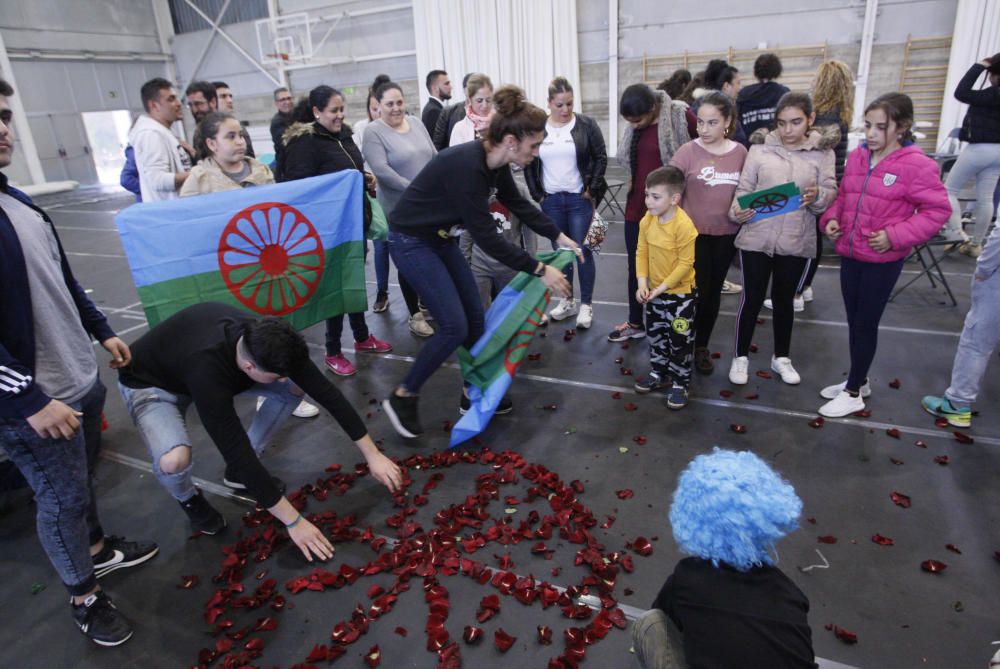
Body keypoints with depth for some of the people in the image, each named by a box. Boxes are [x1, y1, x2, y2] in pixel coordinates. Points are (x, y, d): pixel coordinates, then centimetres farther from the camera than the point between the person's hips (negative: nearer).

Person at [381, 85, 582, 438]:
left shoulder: (495, 163, -4)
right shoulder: (467, 166, -31)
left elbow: (518, 204, 13)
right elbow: (486, 237, -28)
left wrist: (559, 236, 12)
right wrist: (539, 270, -23)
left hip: (440, 237, 9)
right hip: (410, 241, -9)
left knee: (475, 317, 8)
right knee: (455, 327, -10)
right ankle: (403, 397, 8)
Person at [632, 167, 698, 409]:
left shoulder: (684, 226, -24)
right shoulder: (647, 221, -5)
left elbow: (685, 263, -21)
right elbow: (642, 252, 1)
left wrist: (662, 287, -20)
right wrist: (643, 283, -9)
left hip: (680, 293, -7)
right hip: (654, 291, 7)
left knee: (680, 341, 5)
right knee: (655, 334, 20)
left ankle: (680, 384, 20)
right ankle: (659, 373, 38)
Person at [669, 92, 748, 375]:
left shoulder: (740, 152, 0)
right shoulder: (688, 151, -9)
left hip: (727, 234, 3)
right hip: (694, 233, -3)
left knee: (714, 291, 12)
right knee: (695, 291, -1)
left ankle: (702, 345, 28)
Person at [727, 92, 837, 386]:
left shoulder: (822, 152, 1)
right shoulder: (760, 147, -2)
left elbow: (831, 193, -1)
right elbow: (744, 188, -3)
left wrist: (818, 196, -23)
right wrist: (737, 211, -22)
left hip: (797, 241, 2)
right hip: (756, 237, -1)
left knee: (784, 299, 15)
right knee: (752, 298, 6)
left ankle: (781, 357, 32)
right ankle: (740, 356, 22)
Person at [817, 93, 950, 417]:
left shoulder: (916, 165, -14)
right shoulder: (856, 156, 3)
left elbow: (938, 210, -11)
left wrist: (895, 235, -20)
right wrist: (831, 219, -3)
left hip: (883, 259, -6)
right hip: (849, 253, 6)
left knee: (866, 323, 3)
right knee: (854, 320, 16)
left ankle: (853, 393, 16)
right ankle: (858, 381, 33)